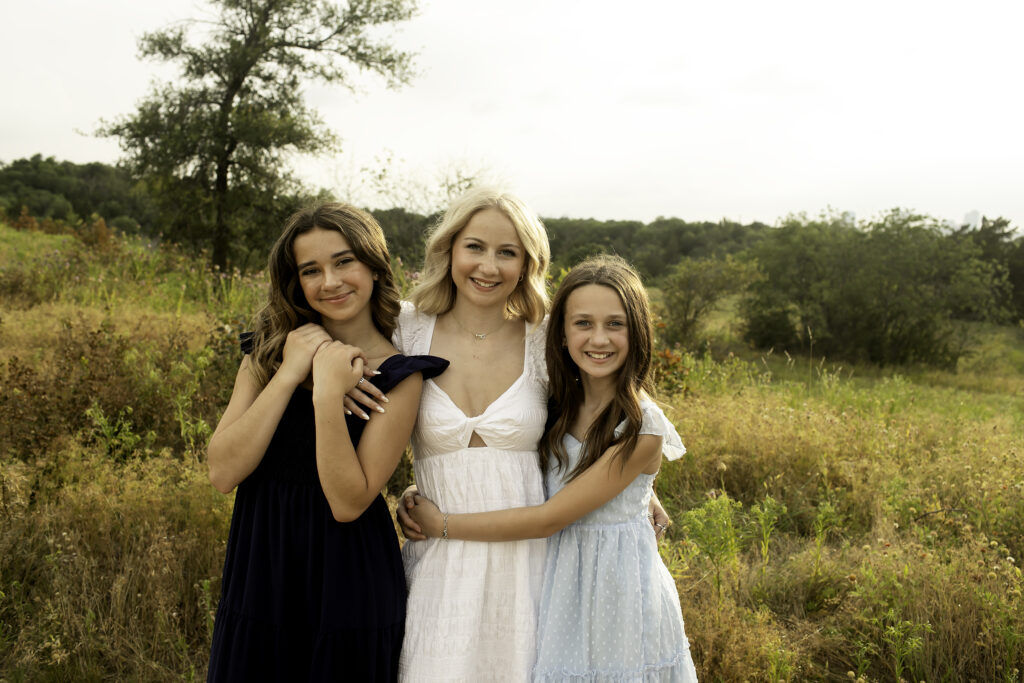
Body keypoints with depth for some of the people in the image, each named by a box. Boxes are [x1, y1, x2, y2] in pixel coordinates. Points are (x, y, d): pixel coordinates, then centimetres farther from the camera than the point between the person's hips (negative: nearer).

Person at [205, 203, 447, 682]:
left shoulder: (398, 375, -10)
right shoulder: (267, 351, 1)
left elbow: (348, 503, -16)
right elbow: (222, 472, -10)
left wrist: (328, 395, -24)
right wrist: (288, 375, -15)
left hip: (347, 585, -3)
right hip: (259, 574, 3)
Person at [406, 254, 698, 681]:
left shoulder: (641, 427, -20)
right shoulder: (560, 405, -1)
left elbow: (550, 518, -20)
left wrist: (442, 525, -15)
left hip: (618, 583, -5)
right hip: (559, 581, 5)